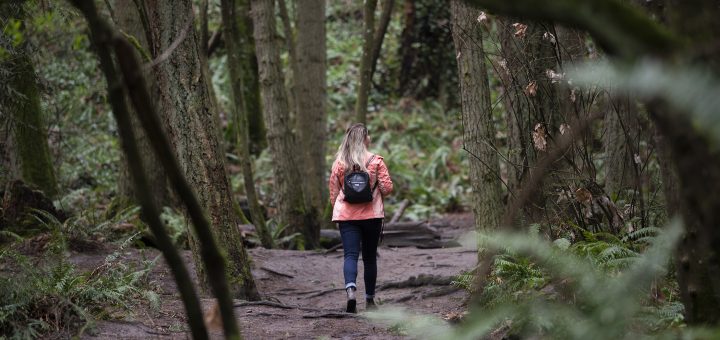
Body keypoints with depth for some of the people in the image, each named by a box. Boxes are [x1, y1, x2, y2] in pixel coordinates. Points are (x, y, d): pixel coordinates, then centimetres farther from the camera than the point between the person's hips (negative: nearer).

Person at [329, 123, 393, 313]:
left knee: (350, 255, -5)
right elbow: (387, 187, -7)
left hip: (346, 215, 0)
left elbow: (333, 193, 5)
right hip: (372, 215, 0)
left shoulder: (339, 164, 1)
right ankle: (370, 299, 21)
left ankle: (350, 290, -31)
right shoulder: (376, 161, -5)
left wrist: (337, 213, 18)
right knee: (370, 257, 12)